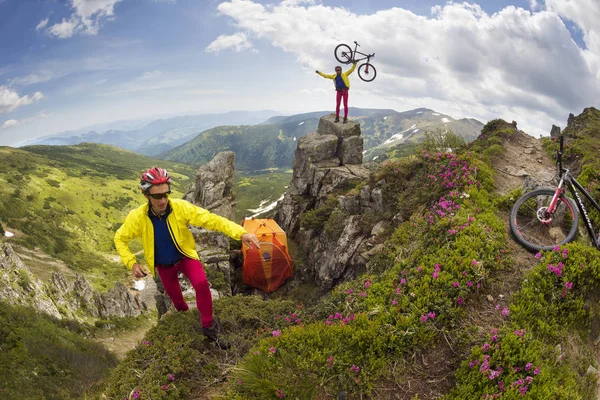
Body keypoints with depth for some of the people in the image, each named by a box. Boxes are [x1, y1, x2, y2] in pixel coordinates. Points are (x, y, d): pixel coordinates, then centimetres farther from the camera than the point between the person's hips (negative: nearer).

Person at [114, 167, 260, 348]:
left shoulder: (180, 207, -30)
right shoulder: (137, 217, -27)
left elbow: (211, 219, -32)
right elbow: (120, 239, -9)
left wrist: (241, 233, -44)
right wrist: (132, 263, -20)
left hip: (185, 256, -2)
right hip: (163, 264, 2)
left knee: (201, 284, -26)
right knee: (174, 295, 20)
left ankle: (208, 327, -6)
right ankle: (183, 313, 56)